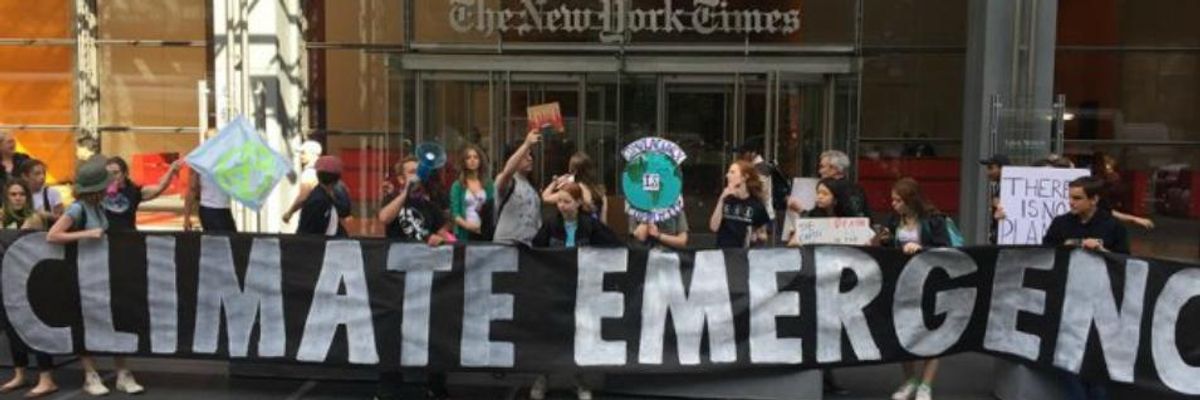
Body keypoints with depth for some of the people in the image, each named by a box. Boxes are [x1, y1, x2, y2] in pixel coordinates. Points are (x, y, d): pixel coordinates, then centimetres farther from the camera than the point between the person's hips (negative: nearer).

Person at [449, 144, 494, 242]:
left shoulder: (488, 184, 8)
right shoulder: (457, 185, 3)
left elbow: (492, 207, 6)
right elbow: (454, 212, -3)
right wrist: (466, 224, -19)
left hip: (485, 232, 2)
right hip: (464, 234, -1)